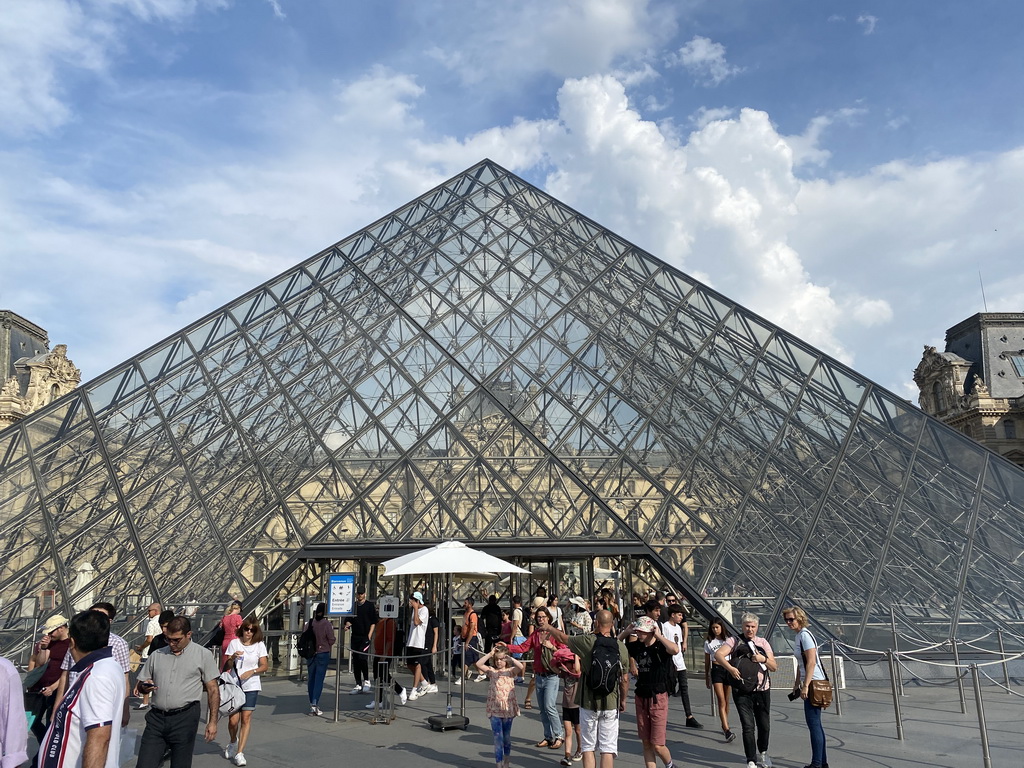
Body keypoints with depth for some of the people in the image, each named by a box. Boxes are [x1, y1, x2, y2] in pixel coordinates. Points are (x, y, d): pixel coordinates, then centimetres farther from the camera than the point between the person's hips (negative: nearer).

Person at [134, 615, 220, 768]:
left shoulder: (204, 655, 3)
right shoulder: (156, 655, 13)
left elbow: (213, 690, 2)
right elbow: (140, 684, 20)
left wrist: (212, 722, -3)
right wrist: (145, 686, -5)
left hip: (185, 718, -3)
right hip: (156, 717, 3)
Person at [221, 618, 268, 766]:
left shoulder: (259, 645, 3)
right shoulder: (234, 643, 3)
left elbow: (265, 666, 0)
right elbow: (227, 666, 4)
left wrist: (252, 671, -16)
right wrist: (232, 658, -17)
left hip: (251, 686, 0)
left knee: (246, 718, -5)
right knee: (233, 719, -3)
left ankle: (239, 752, 3)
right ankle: (233, 742, 29)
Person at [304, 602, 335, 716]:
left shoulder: (310, 623, -4)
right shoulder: (326, 624, -15)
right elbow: (332, 640, -12)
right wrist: (332, 630, 5)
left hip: (310, 654, 4)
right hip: (323, 654, -4)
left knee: (311, 679, 15)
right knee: (319, 680, 0)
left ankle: (312, 704, 22)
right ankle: (314, 704, -7)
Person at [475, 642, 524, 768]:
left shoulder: (510, 671, 0)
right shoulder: (491, 671, 2)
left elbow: (520, 666, -20)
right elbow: (479, 664, -12)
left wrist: (509, 658, -20)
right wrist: (490, 653, -12)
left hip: (508, 709, 0)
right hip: (495, 710, 0)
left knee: (507, 737, 14)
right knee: (498, 738, -2)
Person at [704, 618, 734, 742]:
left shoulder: (729, 640, 5)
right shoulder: (708, 643, 5)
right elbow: (707, 662, 11)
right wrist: (707, 678, 13)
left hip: (728, 669, 1)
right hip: (716, 670, -1)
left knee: (726, 701, 9)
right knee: (721, 701, -12)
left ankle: (724, 726, 26)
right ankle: (727, 731, -18)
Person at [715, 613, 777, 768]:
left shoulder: (763, 643, 9)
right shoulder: (734, 641, 0)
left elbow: (774, 667, 8)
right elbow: (718, 654, -14)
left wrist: (764, 659, -12)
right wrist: (730, 668, -29)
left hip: (762, 690, 3)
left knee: (764, 725, 11)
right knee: (748, 726, -6)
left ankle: (762, 752, 37)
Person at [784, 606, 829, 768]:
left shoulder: (805, 635, -15)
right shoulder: (797, 636, 14)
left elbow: (811, 662, -20)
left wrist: (805, 686, -20)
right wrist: (796, 684, 19)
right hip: (809, 683, 10)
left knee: (813, 723, -5)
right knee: (815, 723, 14)